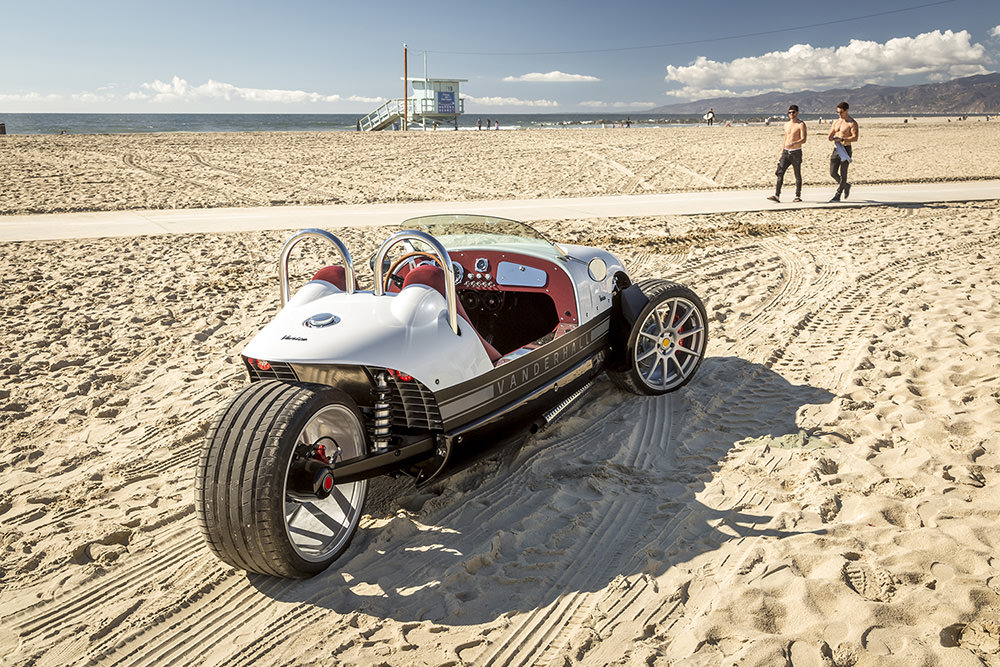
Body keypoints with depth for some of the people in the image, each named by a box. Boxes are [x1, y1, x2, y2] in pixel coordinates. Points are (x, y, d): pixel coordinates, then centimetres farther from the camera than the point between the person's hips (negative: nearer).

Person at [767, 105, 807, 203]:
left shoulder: (801, 125, -6)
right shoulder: (786, 125, 14)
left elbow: (803, 140, -15)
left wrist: (793, 143, -32)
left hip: (796, 152, -5)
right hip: (786, 152, 5)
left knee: (798, 175, 2)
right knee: (780, 172, -8)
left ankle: (798, 196, 11)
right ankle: (777, 195, -13)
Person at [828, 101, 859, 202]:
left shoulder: (852, 123, -6)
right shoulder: (836, 122, 14)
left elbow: (855, 138, -15)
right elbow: (831, 135, 18)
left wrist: (841, 139, -26)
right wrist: (831, 137, -8)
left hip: (846, 149, -6)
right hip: (836, 149, 6)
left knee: (843, 173, -4)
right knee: (833, 172, 2)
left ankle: (837, 196, -2)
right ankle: (846, 186, 27)